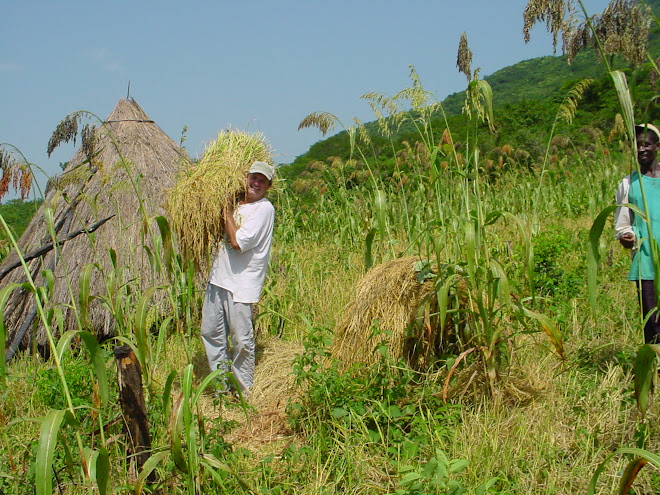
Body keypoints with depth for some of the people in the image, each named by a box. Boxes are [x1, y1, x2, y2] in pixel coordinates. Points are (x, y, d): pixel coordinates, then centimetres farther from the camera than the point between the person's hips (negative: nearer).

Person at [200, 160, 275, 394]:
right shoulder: (237, 202, 13)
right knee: (211, 332, 13)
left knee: (241, 340, -2)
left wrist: (227, 211, -9)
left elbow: (238, 241, -19)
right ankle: (221, 388, 26)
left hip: (241, 284, -8)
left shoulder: (264, 209, -11)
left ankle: (244, 392, 13)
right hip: (218, 278, 8)